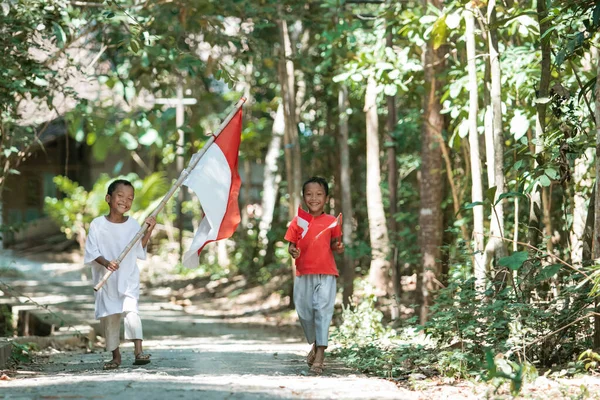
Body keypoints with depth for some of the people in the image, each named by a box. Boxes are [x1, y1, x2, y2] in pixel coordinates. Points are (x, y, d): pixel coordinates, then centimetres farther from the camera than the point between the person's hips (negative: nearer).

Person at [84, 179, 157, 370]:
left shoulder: (133, 225, 3)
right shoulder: (98, 224, -5)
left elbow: (139, 250, 10)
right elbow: (92, 252, -8)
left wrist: (149, 230, 0)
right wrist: (105, 262, -25)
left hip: (128, 279, 0)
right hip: (106, 281, 0)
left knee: (130, 309, -21)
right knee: (109, 317, 5)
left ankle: (138, 349, -25)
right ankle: (116, 355, 18)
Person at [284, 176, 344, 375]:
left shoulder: (332, 221, 2)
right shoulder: (298, 221, 4)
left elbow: (334, 244, 11)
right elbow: (291, 244, 8)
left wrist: (338, 247, -11)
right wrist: (292, 251, -14)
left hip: (326, 274, -2)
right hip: (303, 274, 2)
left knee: (323, 310, -10)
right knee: (304, 312, 8)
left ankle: (320, 354, -12)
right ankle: (314, 343, 33)